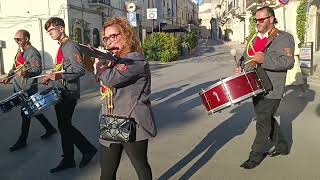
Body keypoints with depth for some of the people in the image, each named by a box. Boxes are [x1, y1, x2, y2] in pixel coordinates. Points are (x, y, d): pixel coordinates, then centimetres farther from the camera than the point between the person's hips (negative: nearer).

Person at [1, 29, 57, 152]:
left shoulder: (33, 52, -15)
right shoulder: (20, 51, 14)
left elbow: (38, 70, -26)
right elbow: (15, 66, 24)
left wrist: (27, 73, -44)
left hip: (27, 89, -9)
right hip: (18, 87, 9)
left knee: (25, 114, 2)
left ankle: (22, 141, 15)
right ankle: (50, 128, 29)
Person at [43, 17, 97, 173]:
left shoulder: (70, 46, -13)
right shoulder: (61, 47, 16)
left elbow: (80, 70, -23)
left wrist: (58, 76, -30)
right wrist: (52, 77, 13)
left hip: (68, 93, -9)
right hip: (61, 93, 9)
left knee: (65, 126, -3)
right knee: (64, 126, 12)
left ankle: (88, 149, 14)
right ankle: (68, 160, 23)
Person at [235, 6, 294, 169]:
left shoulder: (284, 38, -8)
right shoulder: (255, 39, 14)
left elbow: (288, 62, -20)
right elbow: (246, 57, 25)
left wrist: (264, 59, -30)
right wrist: (241, 68, 4)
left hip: (271, 89, -7)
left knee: (263, 122, -2)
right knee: (267, 119, 18)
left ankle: (256, 156, 12)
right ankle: (282, 146, 36)